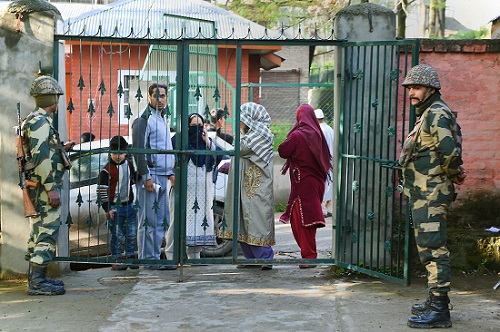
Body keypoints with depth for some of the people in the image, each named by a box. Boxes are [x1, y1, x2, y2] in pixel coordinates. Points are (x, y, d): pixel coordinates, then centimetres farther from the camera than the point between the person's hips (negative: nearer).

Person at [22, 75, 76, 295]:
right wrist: (51, 188, -23)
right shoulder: (41, 122, -16)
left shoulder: (35, 120, 16)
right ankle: (37, 282, -9)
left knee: (38, 232, 15)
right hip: (44, 186, -11)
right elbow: (40, 158, -22)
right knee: (47, 231, -9)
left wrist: (62, 147, 31)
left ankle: (36, 278, 22)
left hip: (38, 187, 11)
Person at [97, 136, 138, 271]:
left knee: (132, 233, 7)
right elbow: (101, 190, -9)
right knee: (117, 235, -1)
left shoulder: (129, 165, 8)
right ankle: (116, 260, 7)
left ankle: (130, 257, 18)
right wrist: (107, 208, -12)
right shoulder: (107, 170, -9)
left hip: (129, 205, 5)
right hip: (114, 207, -5)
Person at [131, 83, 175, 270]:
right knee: (149, 220, -7)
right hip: (150, 176, -9)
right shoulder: (143, 120, -7)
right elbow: (139, 150, -13)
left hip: (163, 176, 9)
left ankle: (155, 257, 14)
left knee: (163, 219, 8)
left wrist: (171, 172, 21)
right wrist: (146, 177, -18)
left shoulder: (163, 119, 20)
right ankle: (148, 260, -3)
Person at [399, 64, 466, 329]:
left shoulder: (437, 113, -14)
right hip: (423, 194, 11)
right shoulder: (427, 114, 19)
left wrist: (453, 172, -11)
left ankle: (439, 310, -11)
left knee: (432, 248, -12)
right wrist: (454, 172, 9)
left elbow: (448, 149, -26)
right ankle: (434, 301, 27)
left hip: (431, 194, -11)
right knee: (428, 247, 17)